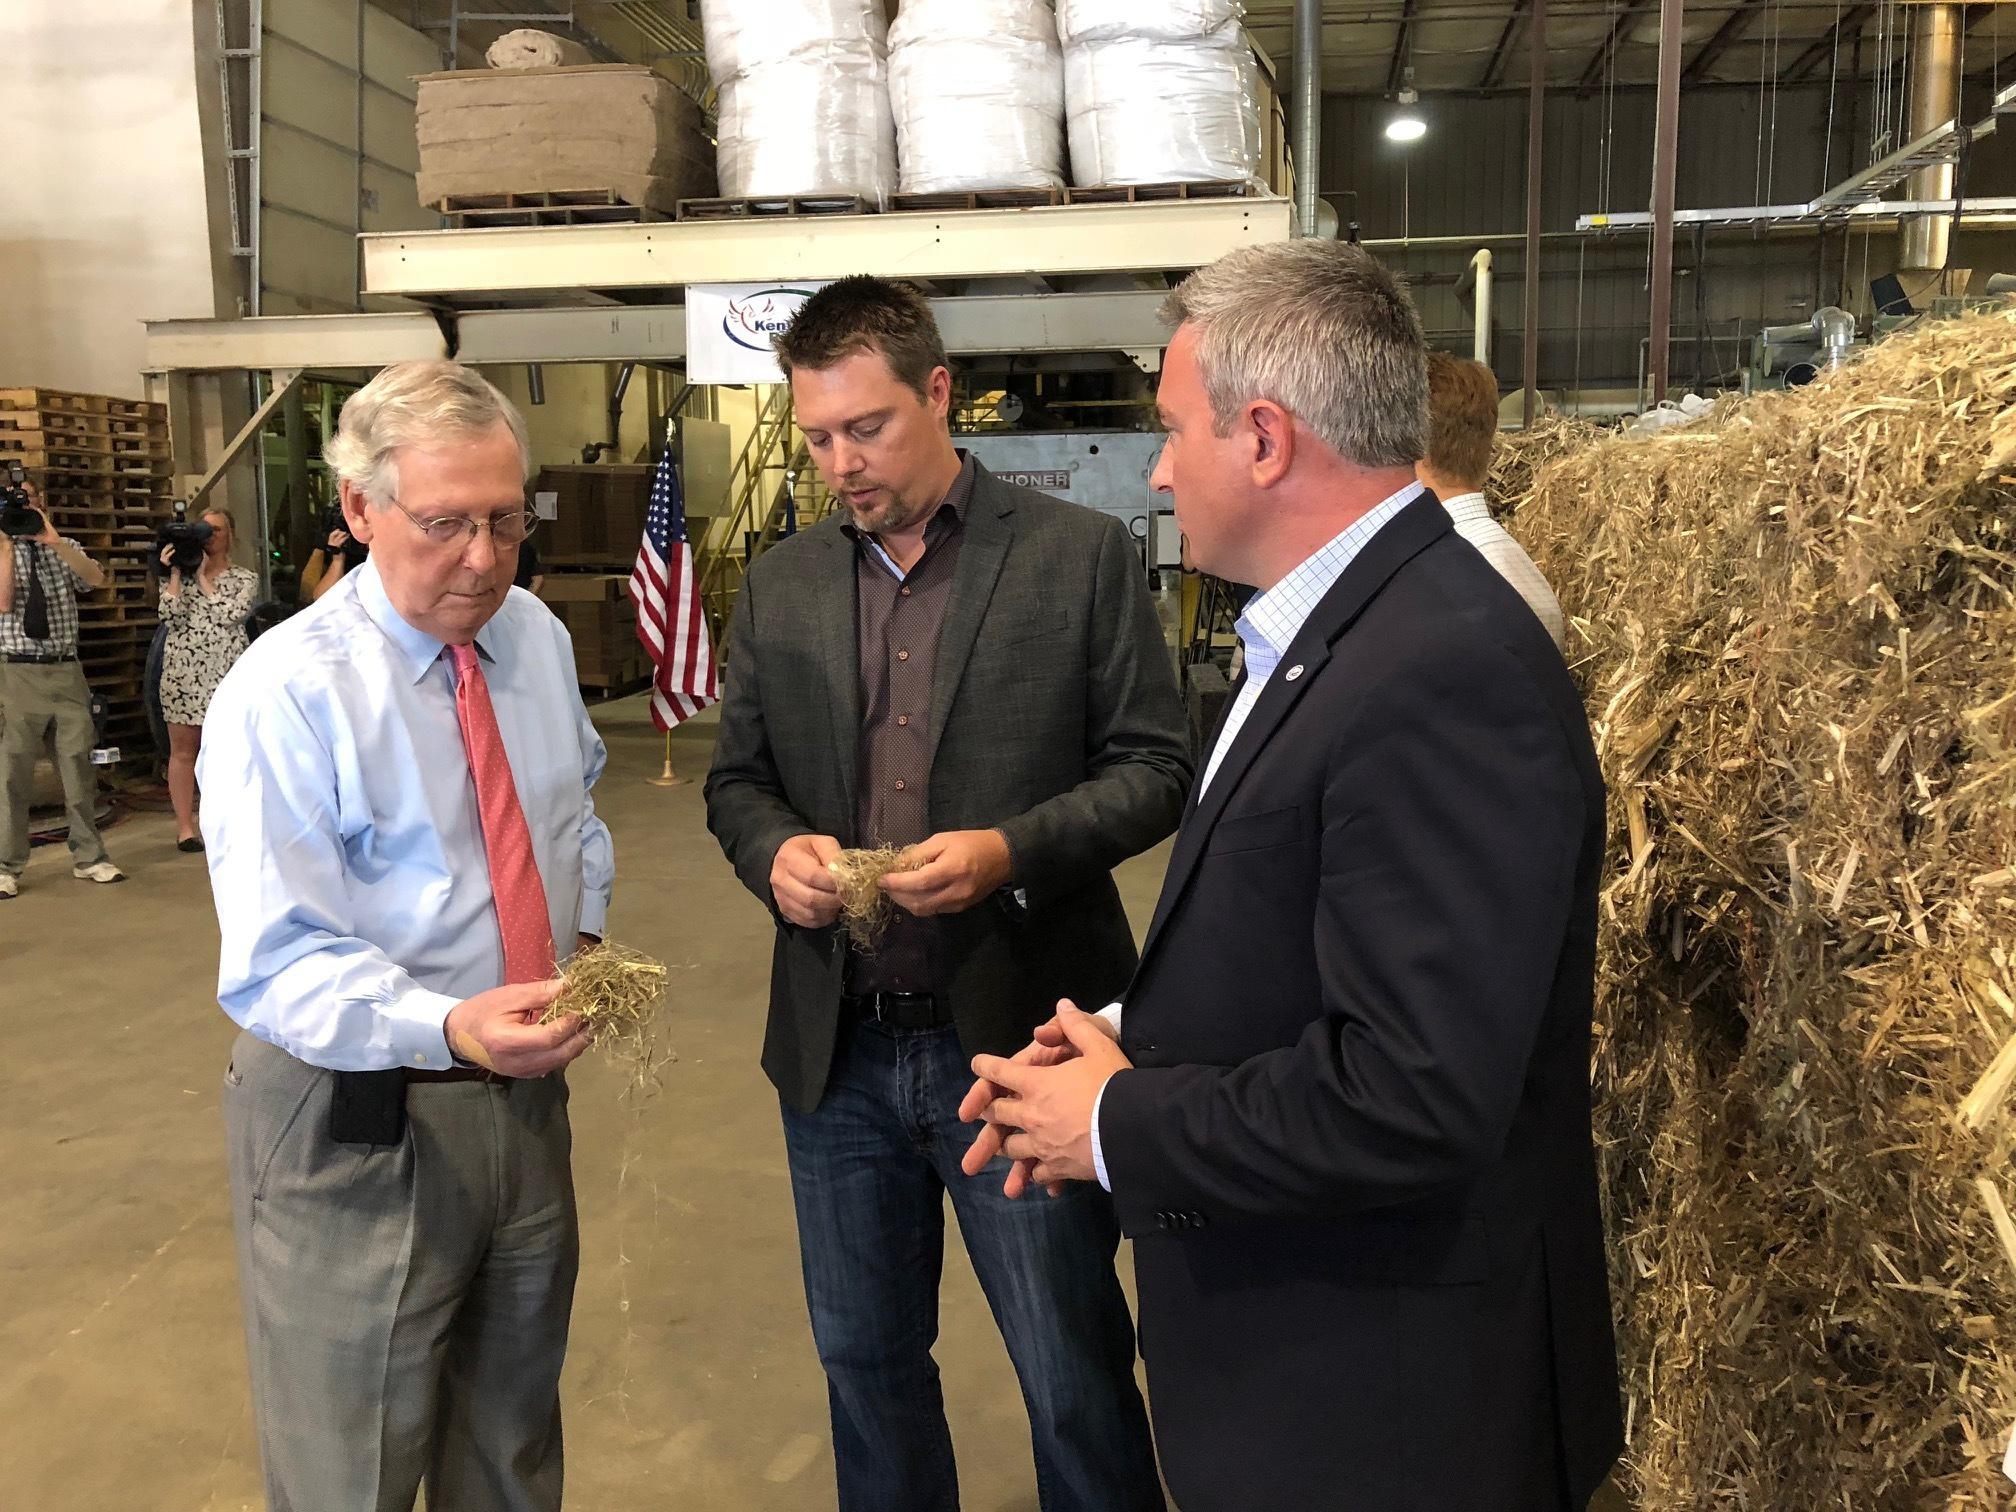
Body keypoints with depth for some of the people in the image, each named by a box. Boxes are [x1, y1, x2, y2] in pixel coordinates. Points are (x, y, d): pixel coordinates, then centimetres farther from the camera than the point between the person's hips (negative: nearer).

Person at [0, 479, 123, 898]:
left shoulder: (65, 548, 11)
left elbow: (96, 579, -8)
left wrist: (54, 542, -16)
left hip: (66, 671, 2)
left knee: (78, 766, 5)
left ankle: (89, 858, 14)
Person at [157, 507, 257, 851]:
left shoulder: (244, 578, 10)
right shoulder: (177, 574, 12)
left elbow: (232, 614, -9)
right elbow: (172, 616, -3)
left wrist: (203, 577, -3)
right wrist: (176, 572, -4)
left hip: (226, 671, -1)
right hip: (182, 669, 1)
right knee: (183, 750, 2)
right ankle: (184, 827, 6)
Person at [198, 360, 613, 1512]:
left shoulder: (539, 639, 2)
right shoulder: (285, 693, -18)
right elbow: (278, 962, -23)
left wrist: (585, 934, 4)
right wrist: (448, 1025, -39)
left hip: (526, 1089, 6)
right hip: (360, 1122, -5)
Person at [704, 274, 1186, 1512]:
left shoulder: (1083, 556, -4)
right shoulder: (780, 586, 7)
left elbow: (1154, 767, -5)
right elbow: (736, 779, 13)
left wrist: (1011, 850, -21)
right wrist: (776, 851, -10)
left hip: (1022, 1038, -3)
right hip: (840, 1047, 4)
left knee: (1077, 1383, 9)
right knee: (866, 1362, 20)